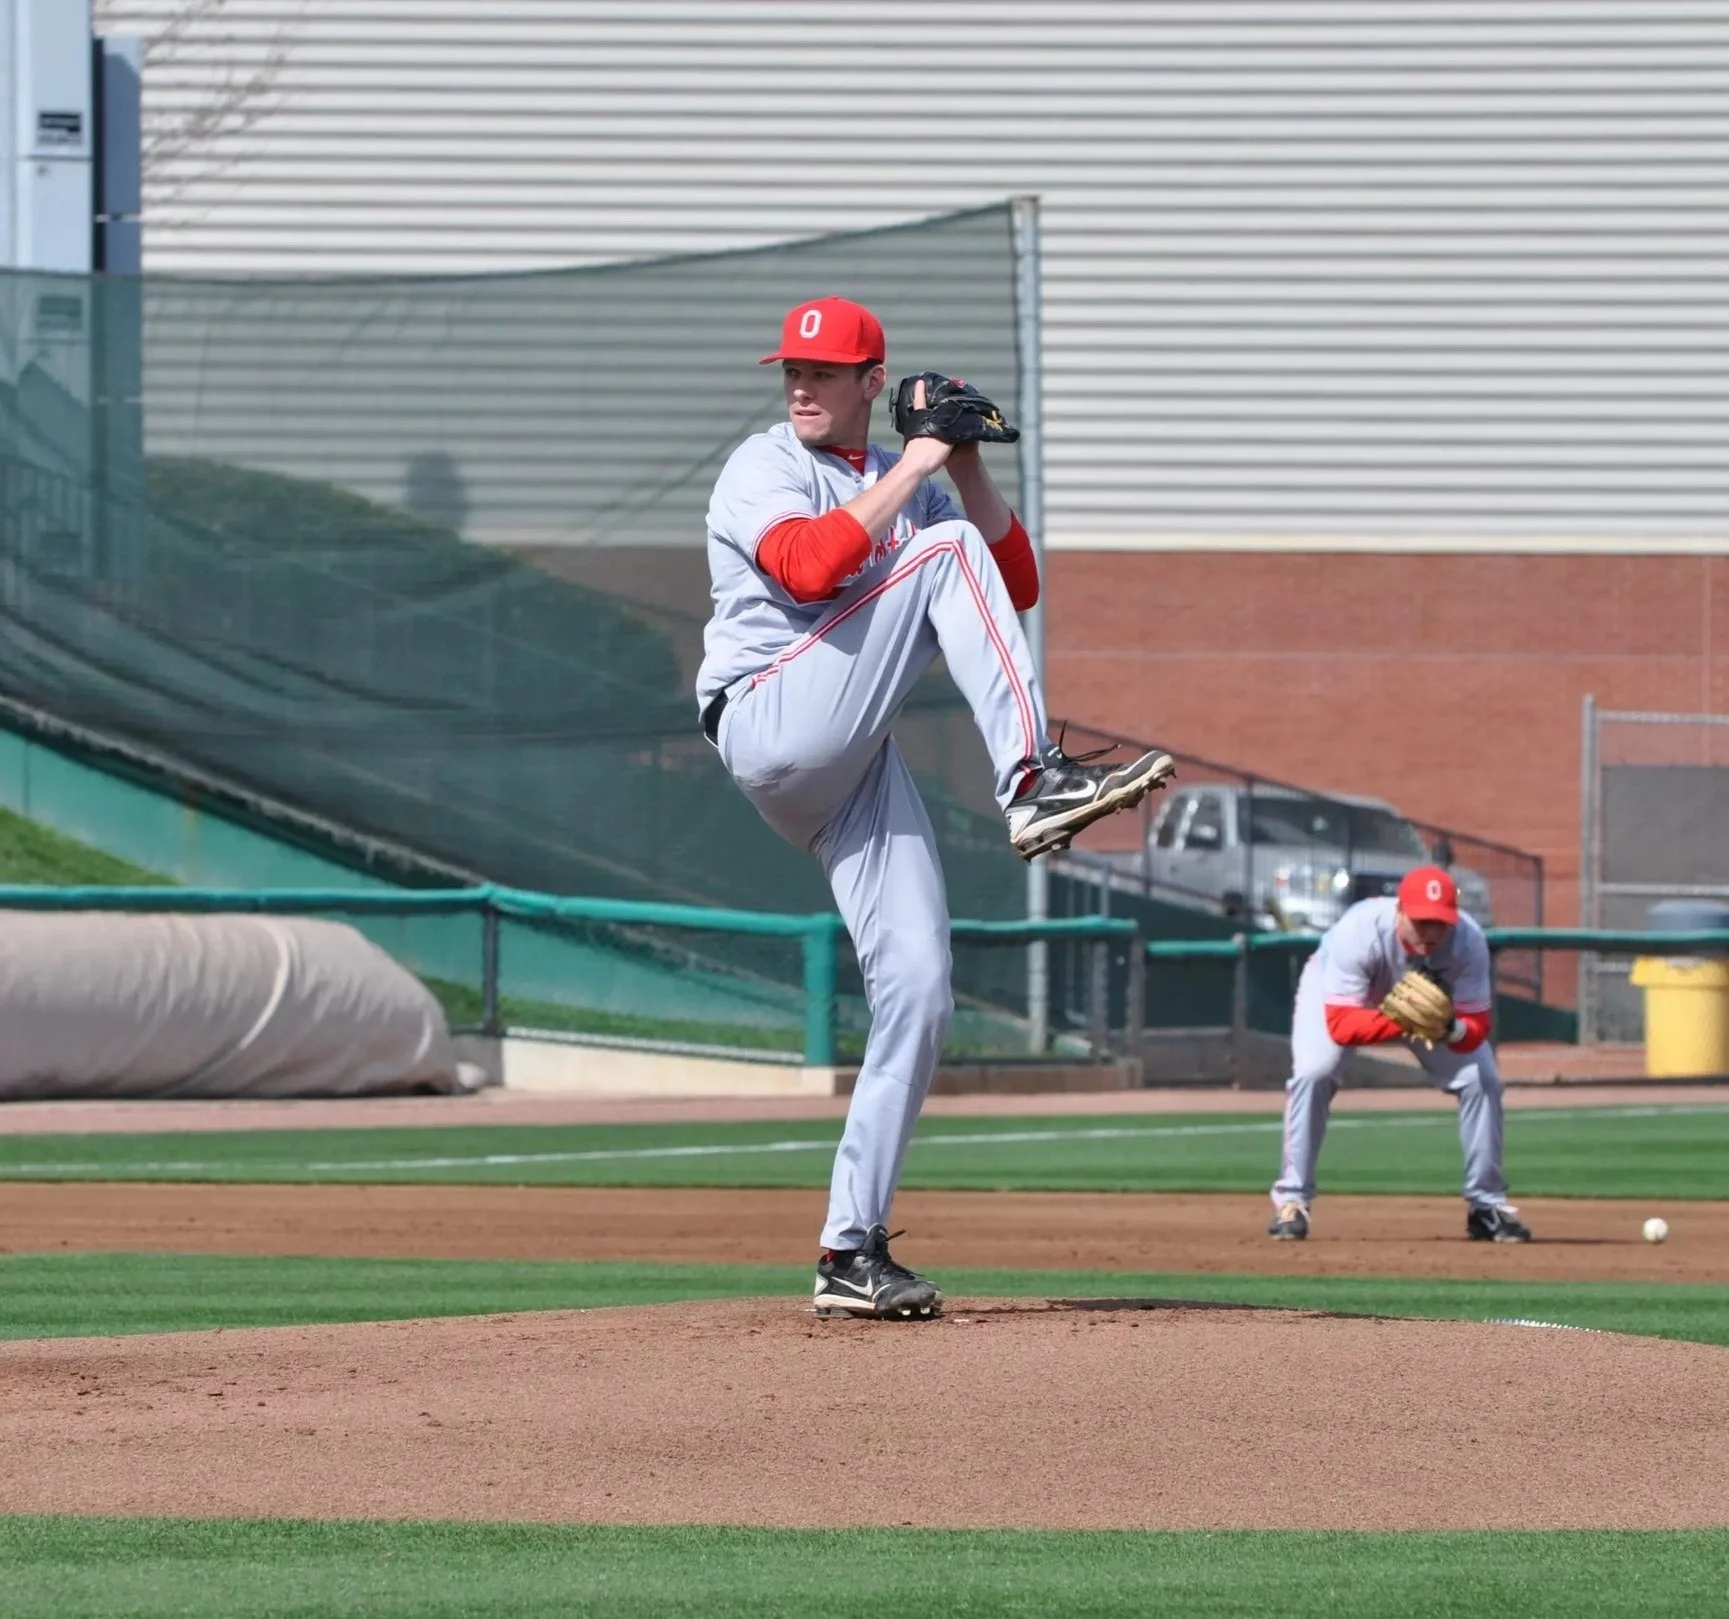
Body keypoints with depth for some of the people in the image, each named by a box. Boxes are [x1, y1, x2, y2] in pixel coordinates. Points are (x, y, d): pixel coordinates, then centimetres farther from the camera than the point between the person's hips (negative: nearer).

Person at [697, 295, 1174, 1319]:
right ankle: (1036, 783, -32)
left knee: (918, 990, -6)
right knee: (944, 553, -19)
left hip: (856, 771, 6)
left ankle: (854, 1251, -3)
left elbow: (1017, 588, 17)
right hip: (769, 728, -6)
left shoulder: (904, 487, 24)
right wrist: (911, 473, -11)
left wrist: (969, 472, 6)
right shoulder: (765, 469, 3)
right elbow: (810, 565, -18)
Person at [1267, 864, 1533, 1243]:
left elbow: (1476, 1030, -30)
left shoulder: (1469, 942, -34)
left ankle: (1487, 1204, 4)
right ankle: (1292, 1201, -13)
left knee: (1482, 1080, -11)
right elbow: (1340, 1024, -42)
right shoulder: (1358, 932, -42)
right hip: (1339, 991, -3)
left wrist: (1452, 1029, -54)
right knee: (1312, 1073, -27)